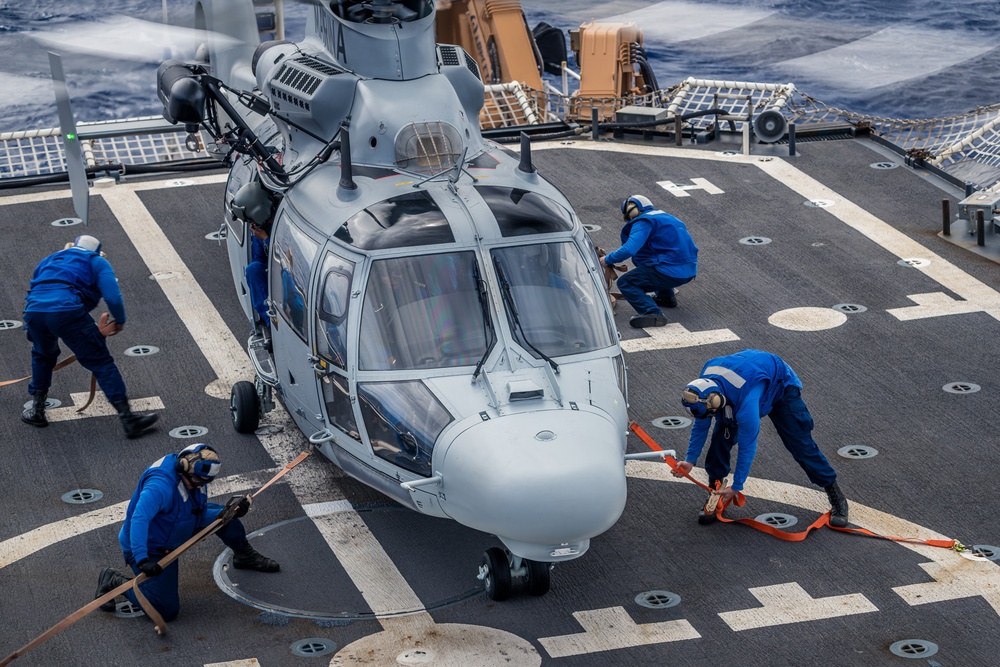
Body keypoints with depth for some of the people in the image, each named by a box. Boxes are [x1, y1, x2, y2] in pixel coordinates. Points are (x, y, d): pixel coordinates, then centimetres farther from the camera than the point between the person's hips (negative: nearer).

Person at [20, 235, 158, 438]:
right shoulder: (96, 262, 22)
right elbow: (113, 298, 6)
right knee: (102, 363, 3)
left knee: (42, 355, 34)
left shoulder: (49, 260, 36)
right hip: (68, 311, -4)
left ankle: (36, 410, 36)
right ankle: (128, 418, -1)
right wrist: (120, 321, 23)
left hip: (34, 310, 4)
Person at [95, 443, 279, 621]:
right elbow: (139, 519, -46)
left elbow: (201, 516, 5)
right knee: (167, 610, -12)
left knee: (222, 514, 9)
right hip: (149, 550, -9)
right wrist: (142, 560, -54)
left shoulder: (194, 479, -6)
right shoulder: (161, 485, -36)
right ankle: (115, 581, 3)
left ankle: (245, 556, 32)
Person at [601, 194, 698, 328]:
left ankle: (652, 313, -25)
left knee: (625, 283, -5)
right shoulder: (662, 216, 23)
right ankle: (666, 297, 30)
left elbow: (629, 249, -22)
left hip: (671, 272, -9)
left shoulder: (643, 223, -7)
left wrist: (608, 260, -6)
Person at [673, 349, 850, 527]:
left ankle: (836, 497, 7)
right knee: (721, 438, -10)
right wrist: (690, 460, -9)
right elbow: (700, 425, -7)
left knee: (800, 444, -7)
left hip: (781, 386, -6)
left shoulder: (746, 402, -46)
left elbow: (747, 447, -35)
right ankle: (715, 495, 5)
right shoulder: (704, 386, -27)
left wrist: (736, 487, -25)